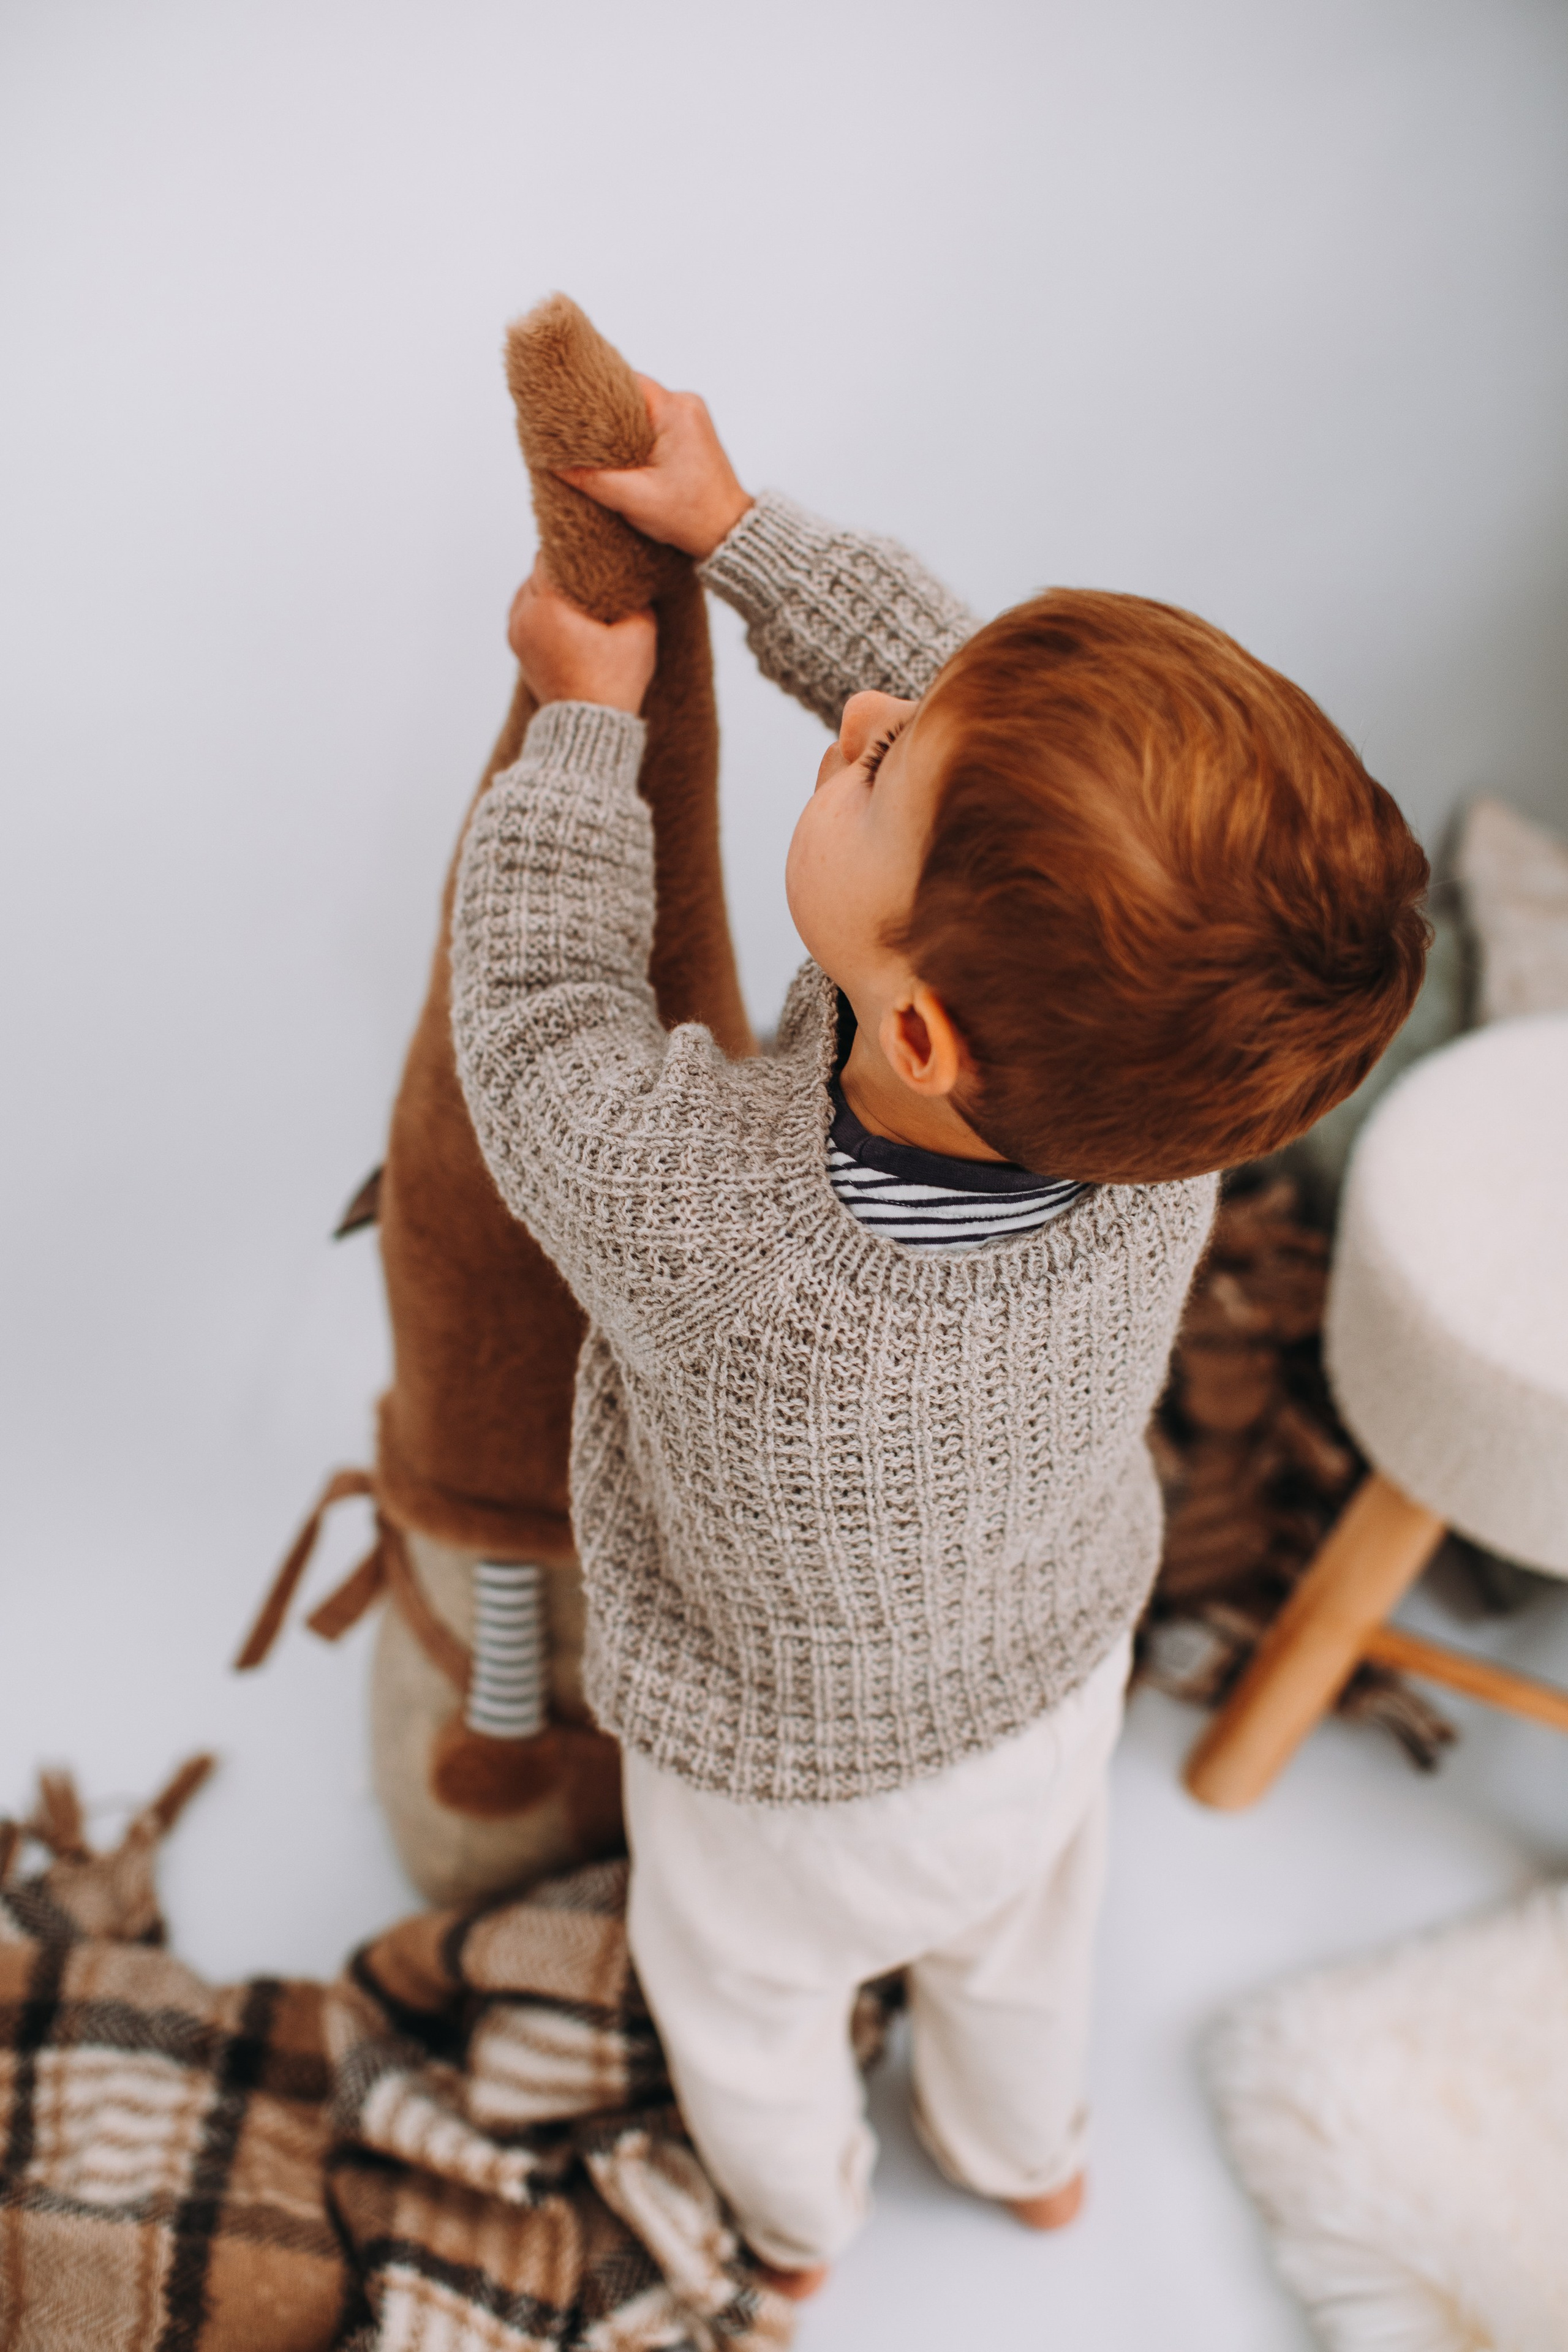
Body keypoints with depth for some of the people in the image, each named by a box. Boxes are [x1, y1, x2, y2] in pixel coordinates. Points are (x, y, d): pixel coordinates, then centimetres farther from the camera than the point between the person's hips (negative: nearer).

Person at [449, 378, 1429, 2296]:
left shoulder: (695, 1220, -46)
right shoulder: (1152, 1082, -35)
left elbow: (543, 987, -25)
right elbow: (952, 706, -19)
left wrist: (585, 714, -11)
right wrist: (736, 530, -13)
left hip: (793, 1774, -3)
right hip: (1050, 1682, 3)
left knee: (745, 1983, 32)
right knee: (1017, 1928, 36)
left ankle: (793, 2215, 65)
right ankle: (1026, 2153, 68)